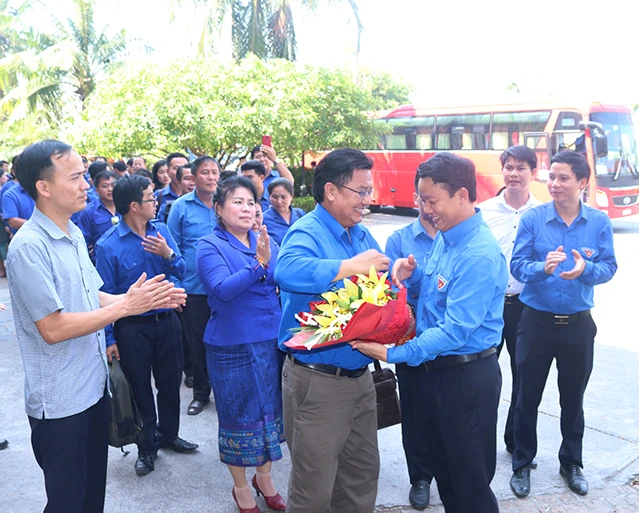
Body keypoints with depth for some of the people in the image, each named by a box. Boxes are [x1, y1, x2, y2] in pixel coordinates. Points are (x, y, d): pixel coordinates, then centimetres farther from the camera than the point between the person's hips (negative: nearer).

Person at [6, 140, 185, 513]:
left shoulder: (74, 235, 7)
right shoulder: (29, 248, -20)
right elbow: (53, 328, -23)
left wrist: (149, 299, -2)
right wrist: (126, 307, -22)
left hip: (94, 384, 8)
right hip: (59, 401, -8)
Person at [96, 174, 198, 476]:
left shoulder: (161, 230, -2)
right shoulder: (109, 245, -16)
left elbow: (180, 271, 0)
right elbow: (104, 295, -11)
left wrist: (168, 254, -22)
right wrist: (109, 340, -11)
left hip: (166, 320, 5)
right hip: (132, 327, -4)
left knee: (170, 382, 18)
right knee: (139, 389, 11)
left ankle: (168, 434, 40)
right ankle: (146, 447, 30)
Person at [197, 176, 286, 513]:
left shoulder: (265, 241, 5)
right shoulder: (210, 246, -8)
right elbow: (223, 289, -23)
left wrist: (271, 261, -21)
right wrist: (258, 264, -33)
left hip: (274, 340, 5)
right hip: (233, 345, -4)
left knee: (271, 409, 16)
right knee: (239, 415, 9)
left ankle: (264, 477, 38)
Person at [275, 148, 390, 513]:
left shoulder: (363, 235, 10)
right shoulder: (307, 233, -16)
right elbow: (289, 271, -39)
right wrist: (351, 266, -34)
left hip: (360, 375, 8)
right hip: (318, 381, -8)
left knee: (362, 476, 22)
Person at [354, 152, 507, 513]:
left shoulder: (479, 255, -25)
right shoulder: (446, 236, 4)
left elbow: (456, 330, -28)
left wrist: (393, 354, -29)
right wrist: (413, 274, -4)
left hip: (469, 377, -9)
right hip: (438, 370, 9)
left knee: (470, 480, 8)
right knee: (440, 460, 24)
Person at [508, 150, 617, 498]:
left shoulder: (599, 222, -3)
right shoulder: (532, 218, -8)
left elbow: (609, 268, -5)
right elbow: (517, 265, -12)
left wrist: (586, 269, -26)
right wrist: (543, 267, -32)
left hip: (578, 324, 2)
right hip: (536, 321, -1)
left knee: (573, 398, 17)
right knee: (528, 397, 9)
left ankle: (571, 463, 37)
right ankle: (522, 464, 27)